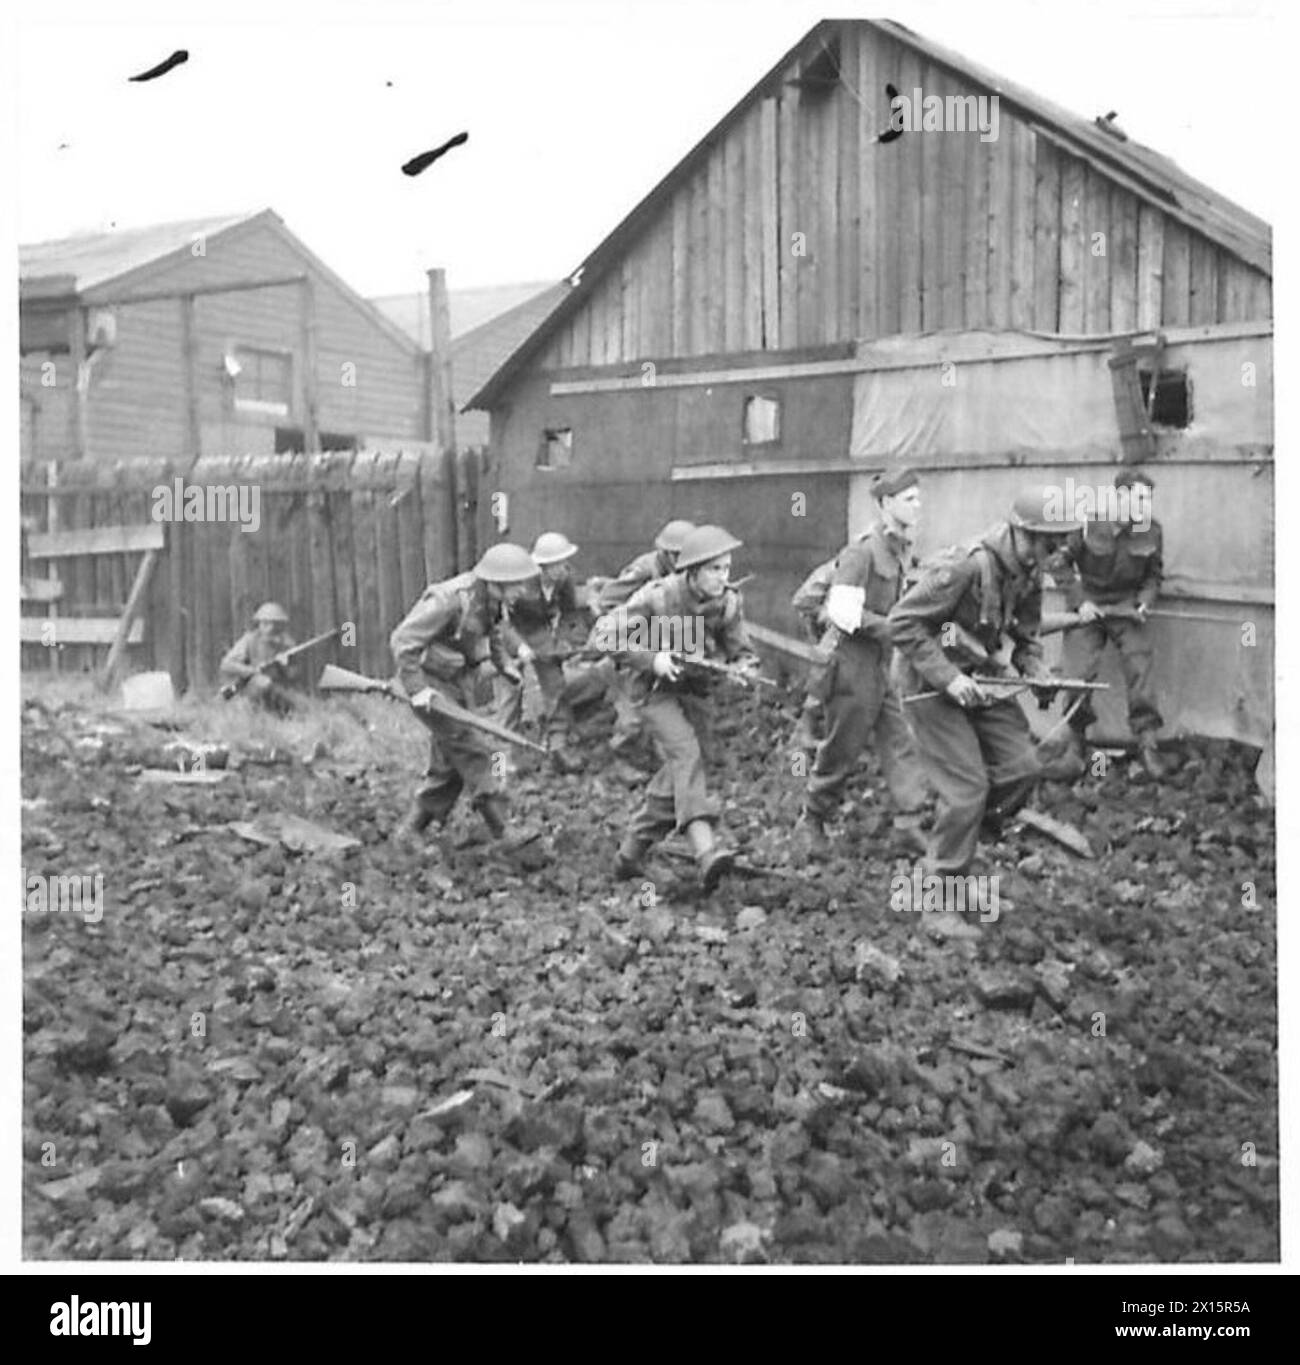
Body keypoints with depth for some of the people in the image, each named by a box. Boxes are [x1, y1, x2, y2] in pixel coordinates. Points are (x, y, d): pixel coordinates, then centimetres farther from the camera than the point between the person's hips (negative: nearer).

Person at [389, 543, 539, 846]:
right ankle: (503, 828, -4)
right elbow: (402, 641, -28)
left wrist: (505, 662, 4)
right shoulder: (450, 600, -29)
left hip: (462, 680, 9)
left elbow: (496, 631, 19)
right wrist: (416, 689, -29)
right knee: (471, 750, -9)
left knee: (450, 764, 12)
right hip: (432, 681, -9)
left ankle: (412, 831, 24)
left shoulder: (493, 600, -4)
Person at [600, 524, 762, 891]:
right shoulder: (658, 597, -20)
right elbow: (604, 632, -17)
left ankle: (630, 854, 23)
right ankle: (706, 851, -42)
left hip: (697, 691, 6)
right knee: (686, 756, -27)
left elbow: (739, 651, 2)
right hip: (657, 689, -6)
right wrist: (651, 658, -26)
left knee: (677, 778, 6)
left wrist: (744, 668, -22)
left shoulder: (728, 603, -7)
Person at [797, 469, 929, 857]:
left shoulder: (903, 551, 9)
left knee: (902, 742, 0)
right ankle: (813, 819, 23)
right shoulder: (862, 551, -17)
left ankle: (908, 825, 0)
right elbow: (844, 610, -23)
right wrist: (893, 629, -20)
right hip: (852, 662, -8)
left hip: (885, 663, 8)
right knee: (842, 749, 4)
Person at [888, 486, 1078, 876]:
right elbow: (903, 622, -26)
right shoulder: (967, 565, -27)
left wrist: (1036, 670, -7)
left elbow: (1024, 635, 15)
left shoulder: (1029, 575, 0)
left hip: (977, 680, 8)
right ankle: (942, 877, 8)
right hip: (929, 682, -8)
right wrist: (948, 677, -29)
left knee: (1022, 767, 2)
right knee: (967, 786, -8)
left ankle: (972, 830, 24)